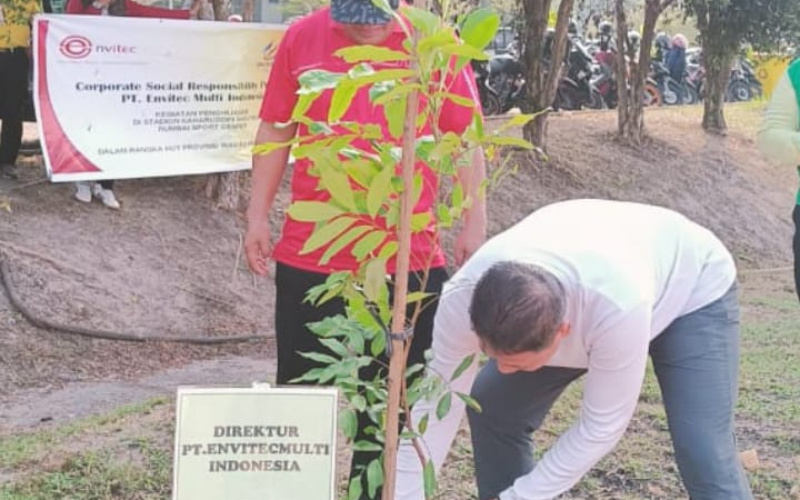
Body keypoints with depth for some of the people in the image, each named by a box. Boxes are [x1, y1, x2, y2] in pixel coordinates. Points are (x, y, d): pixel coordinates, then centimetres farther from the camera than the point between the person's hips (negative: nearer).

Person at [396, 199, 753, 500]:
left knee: (703, 453, -19)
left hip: (694, 288, -4)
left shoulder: (619, 308, -46)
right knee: (492, 406, -6)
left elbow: (602, 426, -32)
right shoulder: (463, 297, -33)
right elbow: (437, 408, -22)